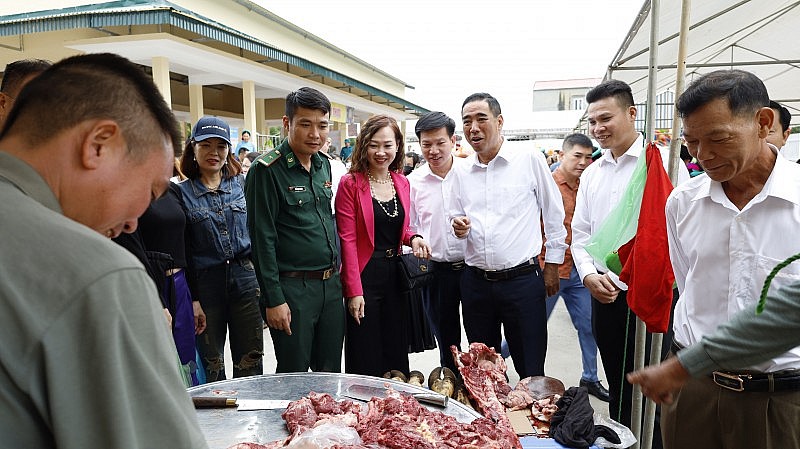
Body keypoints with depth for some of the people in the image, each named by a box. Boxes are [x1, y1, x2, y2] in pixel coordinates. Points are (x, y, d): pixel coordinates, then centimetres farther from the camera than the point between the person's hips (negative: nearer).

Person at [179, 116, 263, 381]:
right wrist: (191, 299, -5)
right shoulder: (182, 193, 0)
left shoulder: (241, 185, 7)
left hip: (245, 279, 2)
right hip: (205, 284, -1)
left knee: (250, 361, 9)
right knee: (211, 364, 14)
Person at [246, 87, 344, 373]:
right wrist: (273, 299, -15)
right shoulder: (268, 169, -12)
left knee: (331, 374, 17)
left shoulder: (324, 165, 9)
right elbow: (262, 238, -14)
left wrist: (337, 270, 15)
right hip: (293, 288, -6)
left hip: (331, 284, 7)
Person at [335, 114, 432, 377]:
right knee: (365, 359, 6)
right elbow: (347, 239, -12)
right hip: (365, 276, -5)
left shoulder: (402, 183, 8)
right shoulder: (351, 183, -9)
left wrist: (413, 238, -4)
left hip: (395, 274, 6)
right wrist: (354, 290, -16)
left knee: (397, 353, 16)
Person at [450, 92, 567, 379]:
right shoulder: (462, 171, 7)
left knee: (531, 373, 5)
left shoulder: (529, 159, -4)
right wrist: (459, 227, -6)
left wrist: (552, 264, 3)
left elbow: (555, 214, 2)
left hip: (522, 279, -4)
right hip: (475, 281, 4)